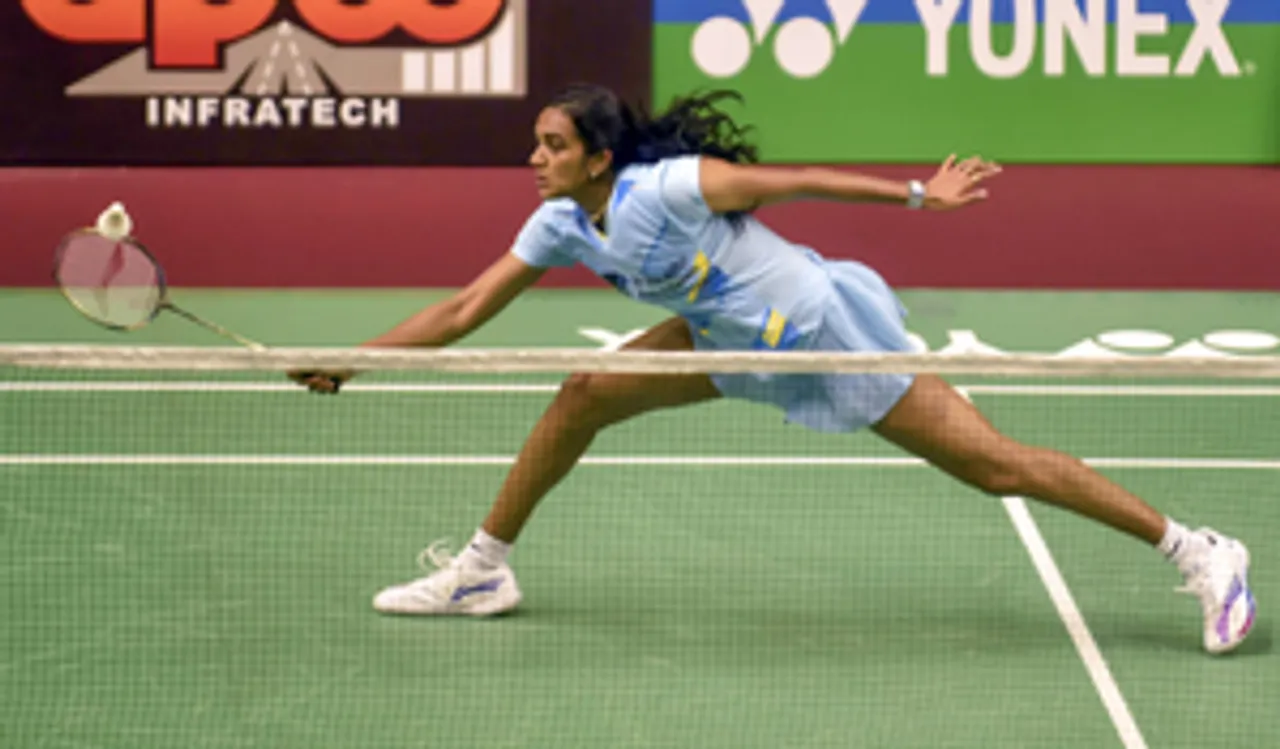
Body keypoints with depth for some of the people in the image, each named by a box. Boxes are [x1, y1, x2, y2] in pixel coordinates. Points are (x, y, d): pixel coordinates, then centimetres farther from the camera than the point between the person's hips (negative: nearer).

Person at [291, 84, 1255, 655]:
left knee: (997, 465, -11)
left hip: (830, 328, -8)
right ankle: (484, 567, 14)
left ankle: (1199, 553, -7)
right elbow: (464, 311, 3)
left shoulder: (671, 187, -25)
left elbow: (796, 179, -19)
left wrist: (918, 194, -18)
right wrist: (353, 362, -1)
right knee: (586, 394, 0)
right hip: (741, 344, 8)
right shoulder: (560, 228, -3)